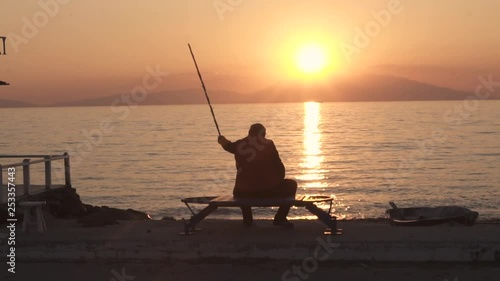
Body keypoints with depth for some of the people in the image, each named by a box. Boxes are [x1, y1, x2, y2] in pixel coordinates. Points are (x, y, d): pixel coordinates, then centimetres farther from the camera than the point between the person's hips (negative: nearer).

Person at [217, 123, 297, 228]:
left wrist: (223, 141, 55)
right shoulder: (268, 144, -2)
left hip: (245, 194, 3)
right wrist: (277, 181, 23)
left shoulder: (239, 145, 5)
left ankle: (247, 219, 30)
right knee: (291, 185, 23)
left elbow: (229, 146, 31)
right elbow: (280, 168, 1)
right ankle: (280, 219, 13)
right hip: (269, 191, -3)